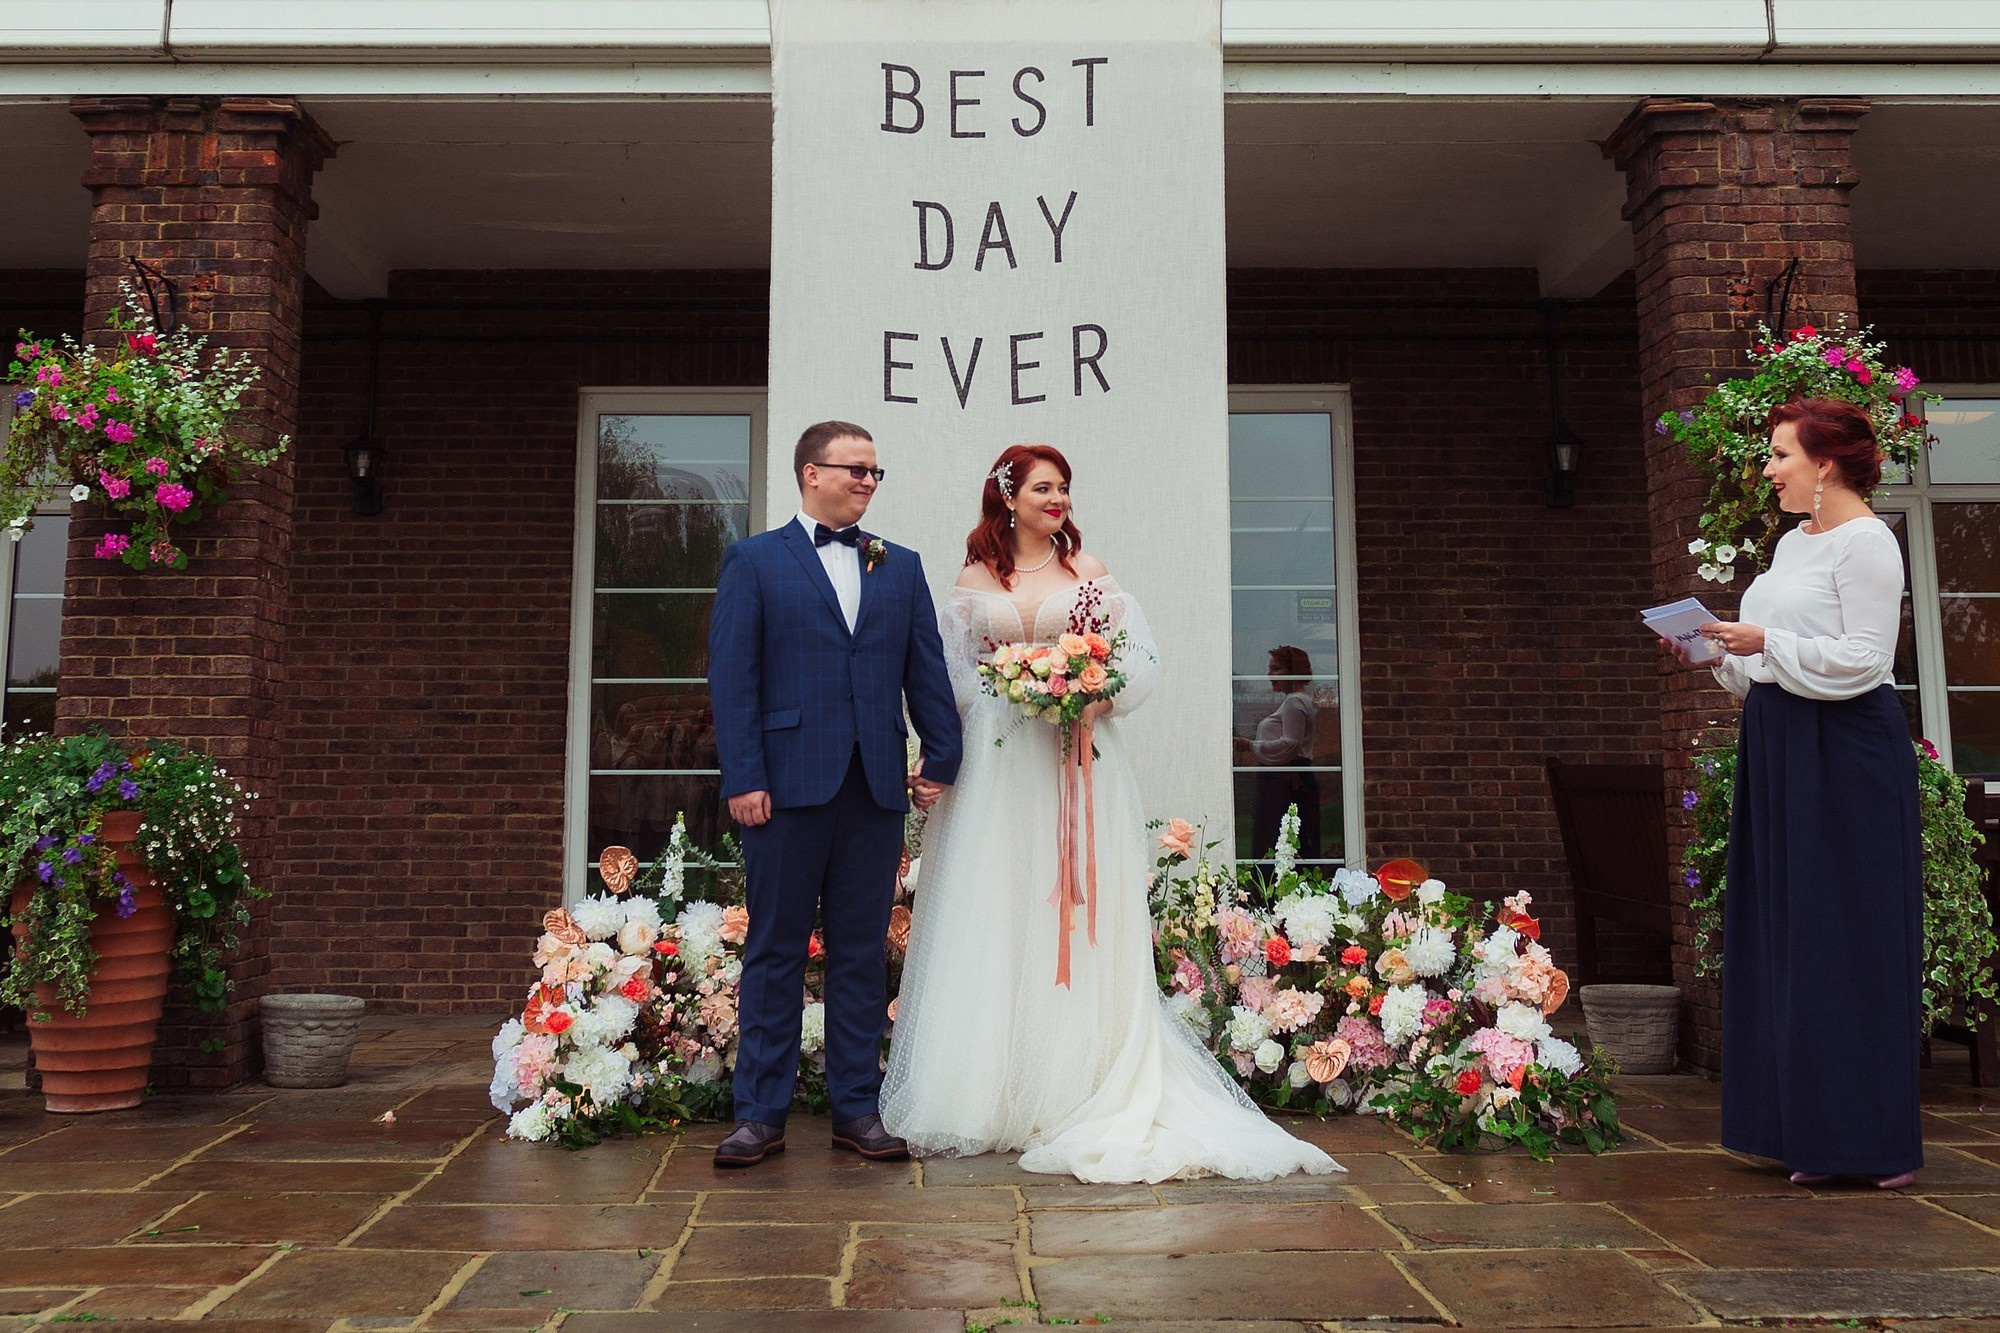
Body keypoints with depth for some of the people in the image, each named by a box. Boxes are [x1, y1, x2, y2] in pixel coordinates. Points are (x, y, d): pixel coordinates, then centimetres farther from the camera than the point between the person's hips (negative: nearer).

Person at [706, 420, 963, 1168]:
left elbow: (926, 670, 12)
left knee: (862, 953, 8)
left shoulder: (901, 567, 16)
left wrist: (940, 759, 2)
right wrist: (743, 778, -10)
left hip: (877, 789, 3)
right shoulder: (754, 561, 5)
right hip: (789, 784, -3)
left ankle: (856, 1108, 17)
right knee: (775, 952, 3)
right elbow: (732, 677, -2)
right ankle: (761, 1113, 12)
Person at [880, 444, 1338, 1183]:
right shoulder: (975, 579, 9)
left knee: (1076, 913, -1)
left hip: (1078, 758, 0)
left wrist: (1099, 698, -14)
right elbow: (953, 672, 7)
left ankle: (1078, 1087, 6)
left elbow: (1137, 654, 3)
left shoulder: (1087, 570, 9)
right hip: (997, 761, 0)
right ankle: (993, 1090, 10)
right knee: (995, 918, 1)